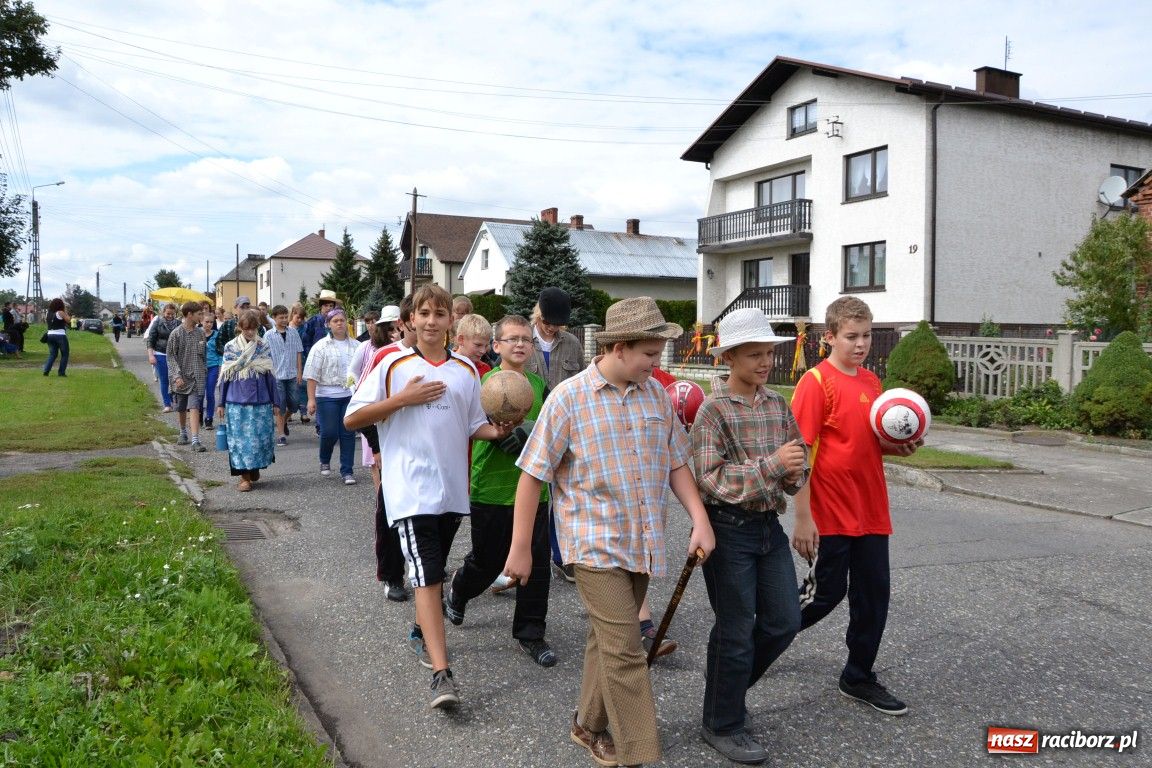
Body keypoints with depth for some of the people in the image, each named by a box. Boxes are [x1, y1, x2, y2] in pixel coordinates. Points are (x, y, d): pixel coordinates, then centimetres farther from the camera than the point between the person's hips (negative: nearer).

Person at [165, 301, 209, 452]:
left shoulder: (200, 333, 4)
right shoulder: (176, 334, -7)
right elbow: (170, 356, -7)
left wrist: (204, 371, 14)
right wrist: (177, 376, -16)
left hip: (197, 377, 1)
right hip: (181, 377, -1)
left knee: (194, 408, -11)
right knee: (181, 408, 14)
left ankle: (195, 440, -17)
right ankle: (183, 433, 36)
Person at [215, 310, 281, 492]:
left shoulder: (263, 347, 4)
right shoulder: (230, 347, 2)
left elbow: (270, 376, 6)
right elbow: (224, 377, 6)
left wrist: (275, 402, 5)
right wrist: (220, 403, 5)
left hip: (261, 401, 1)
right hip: (237, 402, -1)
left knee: (262, 436, 4)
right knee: (240, 438, 0)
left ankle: (255, 468, 28)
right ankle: (244, 477, 6)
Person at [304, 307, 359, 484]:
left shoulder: (356, 346, 9)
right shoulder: (321, 346, -2)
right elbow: (312, 375, -5)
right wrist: (311, 399, -11)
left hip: (350, 395, 3)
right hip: (327, 396, -3)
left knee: (348, 433, 3)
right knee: (329, 433, -1)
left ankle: (347, 471, 12)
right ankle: (324, 462, 28)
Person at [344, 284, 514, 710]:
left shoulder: (466, 370, 9)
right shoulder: (393, 365, -3)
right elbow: (351, 419, -5)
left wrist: (497, 431, -7)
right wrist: (403, 399, -14)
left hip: (453, 487, 5)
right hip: (411, 487, -5)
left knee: (435, 571, 19)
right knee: (427, 576, -12)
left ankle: (422, 634, 41)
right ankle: (441, 673, -13)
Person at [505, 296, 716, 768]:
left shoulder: (655, 394, 5)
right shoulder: (569, 397, -10)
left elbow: (676, 462, 13)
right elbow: (532, 475, -7)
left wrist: (700, 519, 1)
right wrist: (520, 548, -6)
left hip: (644, 544, 5)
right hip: (595, 545, -5)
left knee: (608, 640, 17)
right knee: (624, 649, -6)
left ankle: (590, 724, 35)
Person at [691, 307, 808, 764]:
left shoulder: (778, 406, 6)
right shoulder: (713, 410, -13)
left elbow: (798, 462, 14)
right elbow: (710, 478, -21)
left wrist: (795, 474, -10)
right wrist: (770, 464, -28)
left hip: (770, 527, 7)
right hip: (728, 529, -6)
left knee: (785, 621, 13)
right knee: (736, 631, 3)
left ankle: (729, 686, 36)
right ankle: (722, 724, 23)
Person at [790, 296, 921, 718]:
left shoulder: (872, 382, 10)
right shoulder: (816, 382, -12)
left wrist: (899, 447, -1)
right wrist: (802, 517, -18)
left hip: (871, 511, 7)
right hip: (831, 514, -7)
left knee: (874, 593, 11)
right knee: (827, 592, 2)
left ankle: (859, 676, 26)